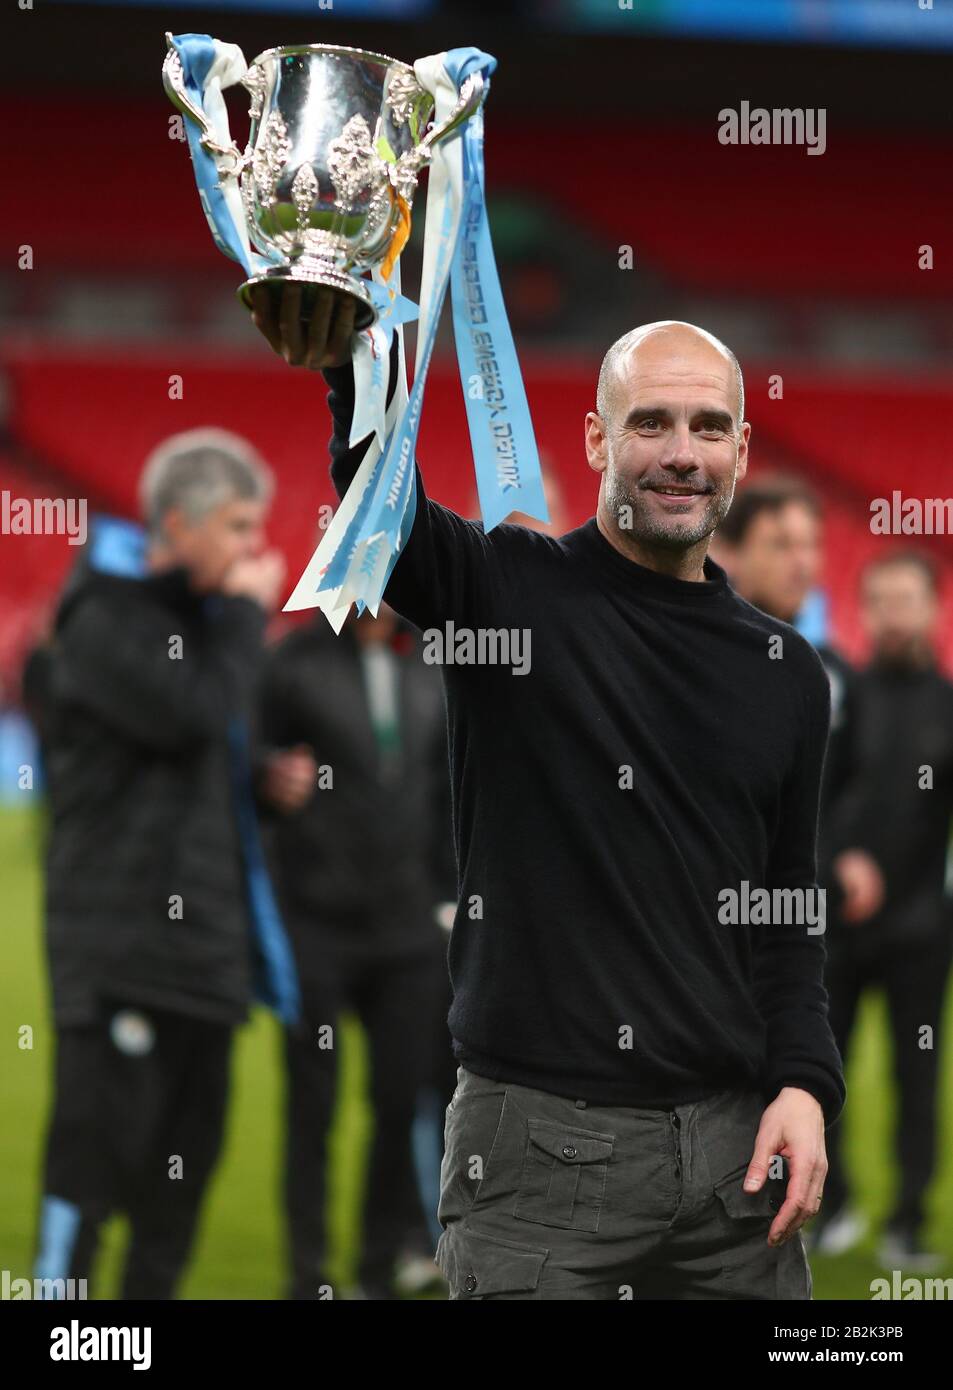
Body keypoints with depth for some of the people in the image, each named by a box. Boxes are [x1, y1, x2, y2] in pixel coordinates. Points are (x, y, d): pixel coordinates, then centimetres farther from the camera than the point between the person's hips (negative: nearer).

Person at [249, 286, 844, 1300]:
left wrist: (804, 1081, -2)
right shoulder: (512, 591, 0)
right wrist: (355, 373, -44)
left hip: (735, 1141, 4)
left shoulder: (785, 672, 12)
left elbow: (790, 913, 16)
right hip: (542, 1143, -4)